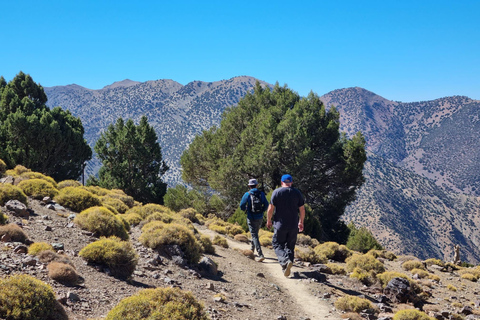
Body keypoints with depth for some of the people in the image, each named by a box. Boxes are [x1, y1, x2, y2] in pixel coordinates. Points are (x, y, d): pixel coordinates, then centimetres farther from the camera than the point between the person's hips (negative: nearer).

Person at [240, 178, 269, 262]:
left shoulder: (247, 194, -8)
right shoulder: (261, 193, 2)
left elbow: (242, 206, -10)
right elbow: (266, 204, 0)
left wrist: (245, 209, 11)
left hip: (251, 218, -4)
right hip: (260, 218, 4)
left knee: (255, 236, -5)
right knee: (255, 233, 25)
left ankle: (260, 255, -16)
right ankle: (252, 249, 41)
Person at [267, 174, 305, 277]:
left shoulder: (276, 192, -4)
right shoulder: (297, 193, 4)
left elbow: (271, 208, -6)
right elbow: (302, 210, 6)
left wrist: (268, 221, 7)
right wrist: (301, 222, 18)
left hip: (280, 225, -3)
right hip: (294, 226, 3)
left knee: (277, 245, 5)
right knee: (290, 246, 13)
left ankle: (285, 260, -21)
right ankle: (286, 268, 12)